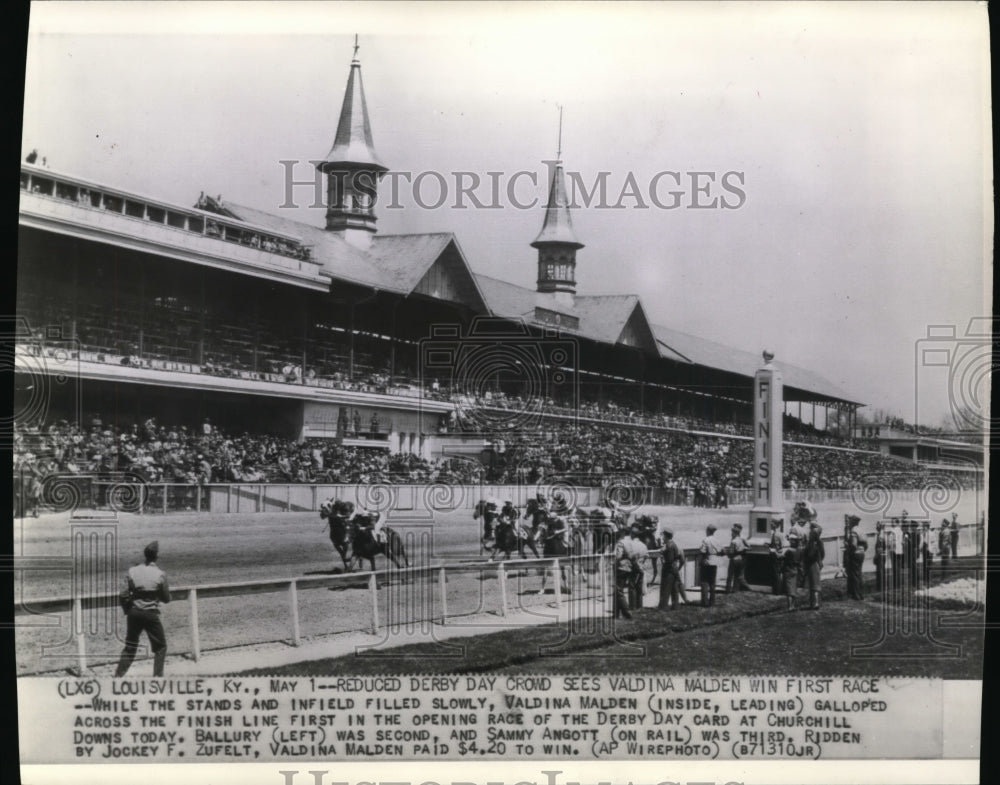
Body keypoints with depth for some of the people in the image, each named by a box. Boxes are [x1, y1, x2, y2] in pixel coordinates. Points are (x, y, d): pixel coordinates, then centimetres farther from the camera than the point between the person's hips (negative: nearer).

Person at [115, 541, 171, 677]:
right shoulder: (160, 574, -10)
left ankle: (118, 676, 14)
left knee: (130, 646, 17)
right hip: (151, 614, -3)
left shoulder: (132, 571, -4)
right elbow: (166, 598, -1)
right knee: (160, 647, 11)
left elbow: (123, 596, -5)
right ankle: (157, 676, 5)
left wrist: (127, 610, 9)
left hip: (134, 613, 3)